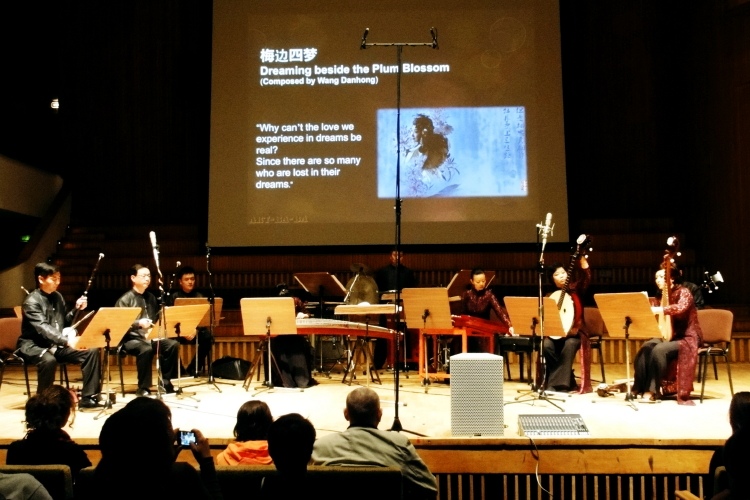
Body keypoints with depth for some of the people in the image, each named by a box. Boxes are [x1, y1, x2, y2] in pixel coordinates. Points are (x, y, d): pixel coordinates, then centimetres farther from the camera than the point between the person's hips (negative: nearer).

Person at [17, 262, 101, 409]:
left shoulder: (57, 297, 8)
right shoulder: (32, 301, -16)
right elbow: (43, 328, -30)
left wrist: (77, 309, -4)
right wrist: (67, 341, -44)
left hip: (56, 345, 7)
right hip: (33, 345, -7)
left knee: (92, 351, -12)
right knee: (49, 360, -40)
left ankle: (88, 397, -10)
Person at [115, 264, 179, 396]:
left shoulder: (151, 297, 15)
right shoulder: (125, 299, -5)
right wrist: (138, 323, -28)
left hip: (151, 336, 6)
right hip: (131, 338, -6)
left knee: (173, 344, -20)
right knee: (146, 349, -36)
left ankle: (165, 382, -7)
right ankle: (143, 387, -20)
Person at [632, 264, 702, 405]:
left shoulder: (683, 292, -9)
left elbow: (680, 308, -32)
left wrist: (657, 310, -40)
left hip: (687, 337, -6)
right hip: (669, 336, 6)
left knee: (659, 350, -32)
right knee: (646, 347, -24)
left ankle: (653, 390, -23)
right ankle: (641, 388, -23)